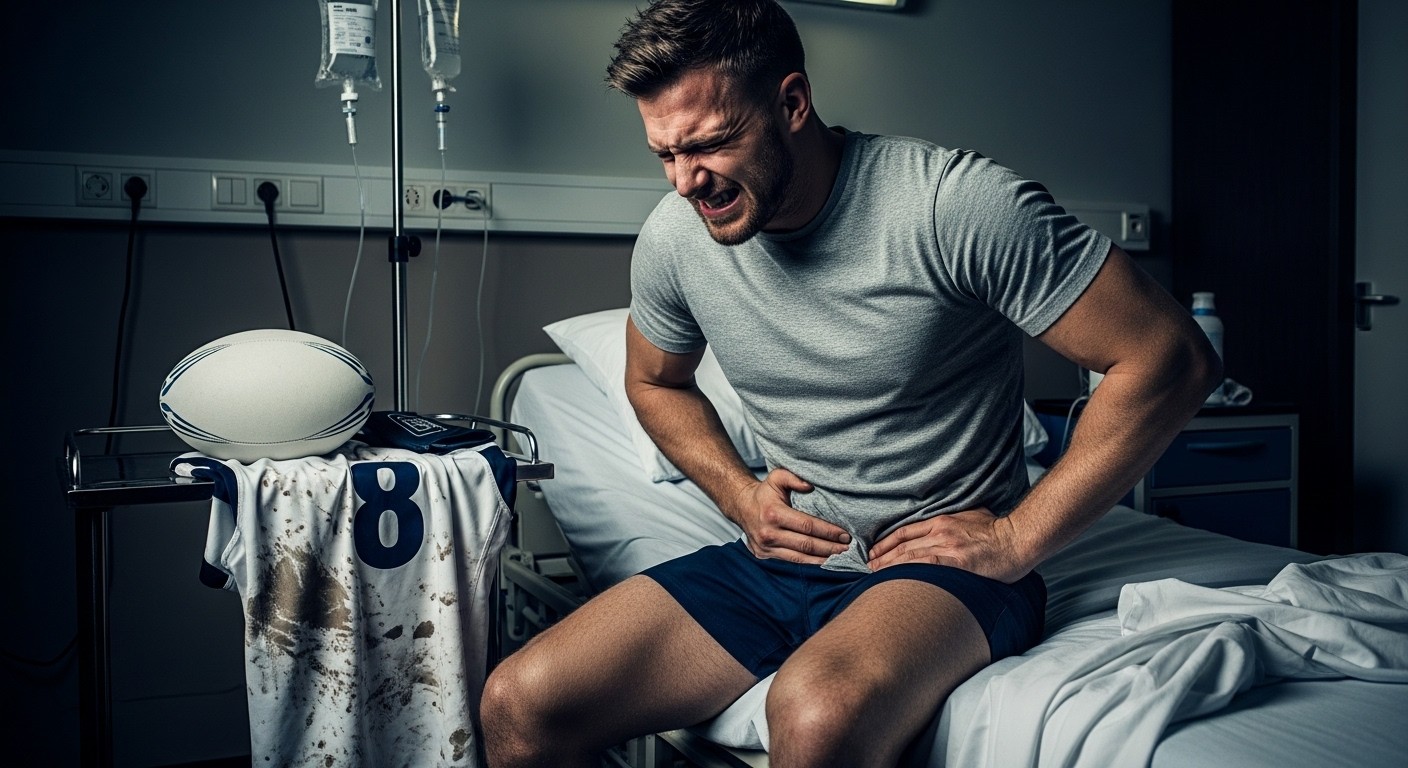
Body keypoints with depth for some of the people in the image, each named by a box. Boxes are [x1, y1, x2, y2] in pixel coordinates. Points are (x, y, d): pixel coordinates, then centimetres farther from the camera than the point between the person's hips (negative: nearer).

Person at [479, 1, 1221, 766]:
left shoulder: (958, 203, -18)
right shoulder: (672, 236, -1)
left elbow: (1172, 360, -15)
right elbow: (655, 382, 20)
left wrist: (1017, 539, -14)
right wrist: (739, 494, 3)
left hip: (944, 568, -5)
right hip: (775, 562, 5)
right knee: (517, 705, -10)